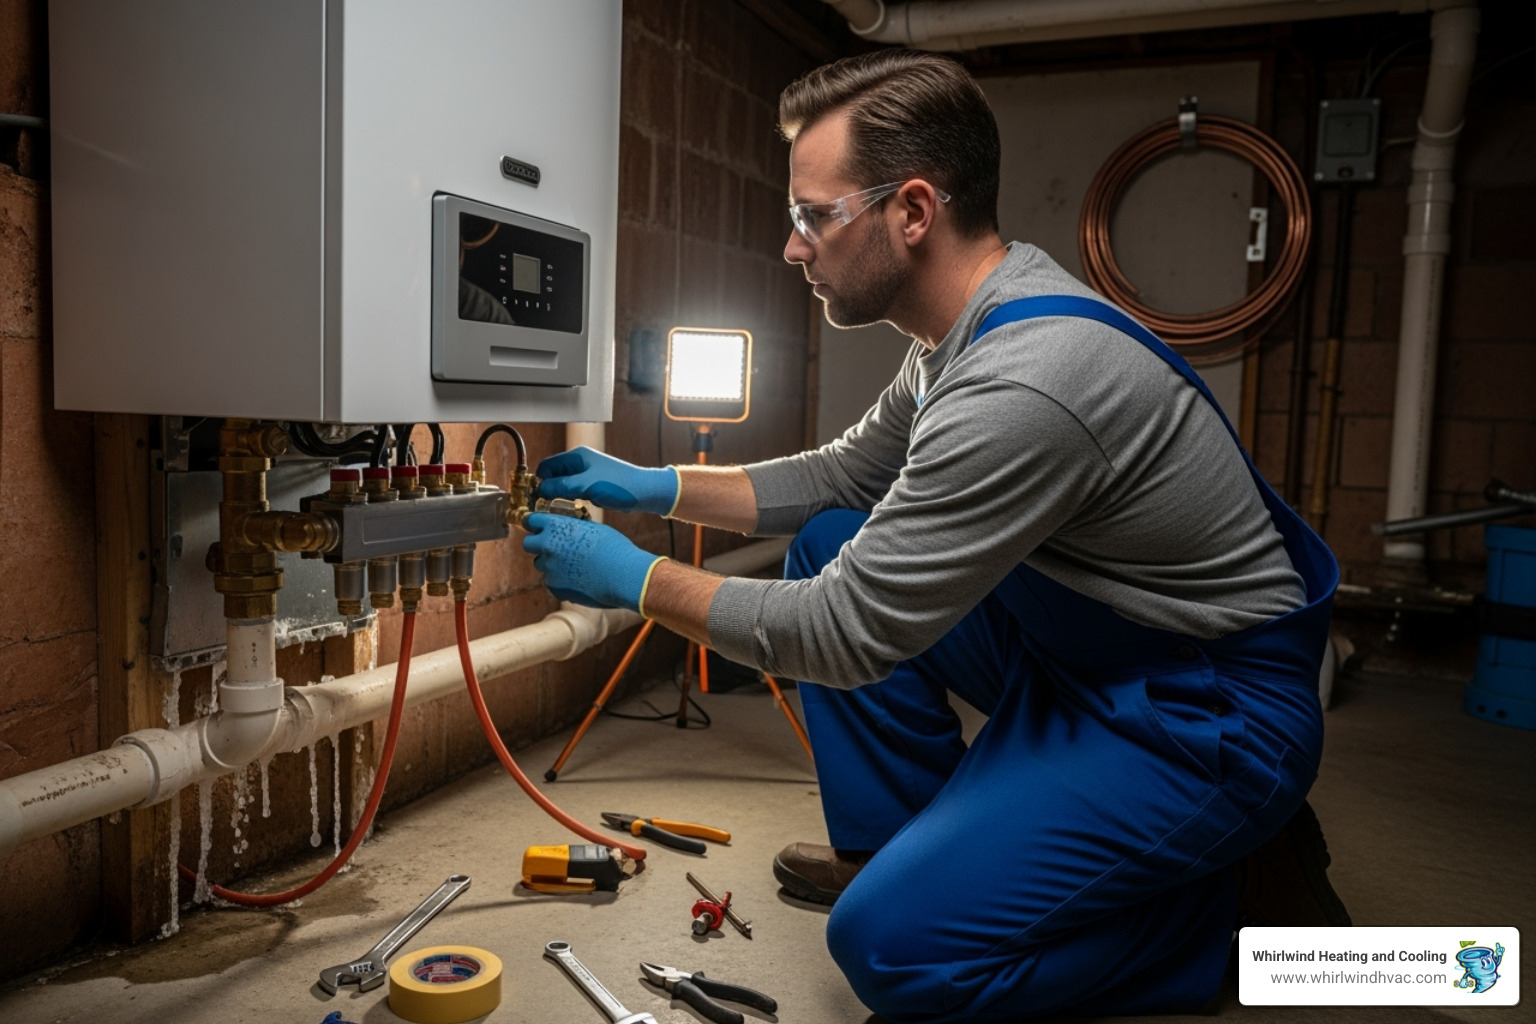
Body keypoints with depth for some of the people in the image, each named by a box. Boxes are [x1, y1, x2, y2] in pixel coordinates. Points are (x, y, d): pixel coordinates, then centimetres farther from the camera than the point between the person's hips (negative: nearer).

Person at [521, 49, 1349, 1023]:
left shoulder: (1021, 383, -31)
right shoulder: (984, 315, 1)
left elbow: (850, 634, -24)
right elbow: (840, 477, 13)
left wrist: (639, 579, -12)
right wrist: (652, 485, 7)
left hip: (1211, 714, -9)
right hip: (1090, 650, 9)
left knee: (891, 942, -16)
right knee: (829, 544, 6)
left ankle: (1245, 890, 2)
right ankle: (898, 843, 17)